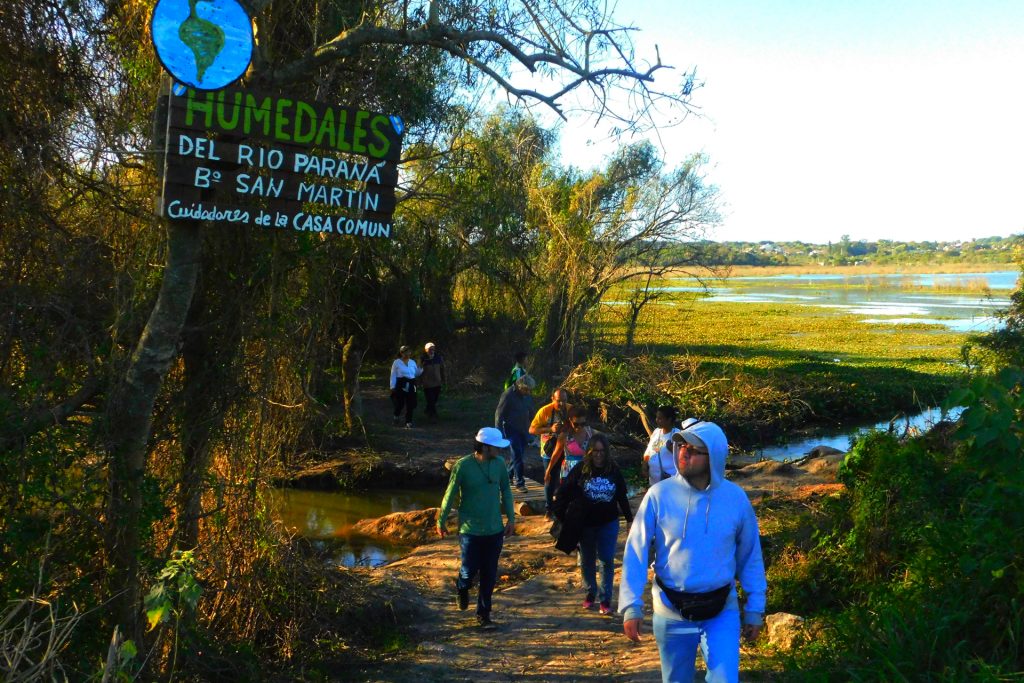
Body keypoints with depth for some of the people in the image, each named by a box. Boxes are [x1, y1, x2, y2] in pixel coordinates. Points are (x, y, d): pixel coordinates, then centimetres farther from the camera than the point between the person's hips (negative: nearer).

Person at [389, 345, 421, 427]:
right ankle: (396, 416, 28)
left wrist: (420, 368, 1)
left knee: (410, 404, 0)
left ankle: (408, 421, 10)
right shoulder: (397, 362, 0)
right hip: (401, 385, -4)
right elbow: (393, 375, -2)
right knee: (400, 403, -3)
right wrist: (392, 387, -9)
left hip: (411, 385, 4)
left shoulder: (412, 362, 15)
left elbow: (417, 373, 20)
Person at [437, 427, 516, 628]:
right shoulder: (463, 466, -15)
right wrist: (441, 521, 1)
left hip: (495, 530, 4)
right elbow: (450, 495, -6)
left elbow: (506, 491, 10)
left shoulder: (498, 464, -3)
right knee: (469, 570, 3)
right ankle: (461, 589, 39)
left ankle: (483, 614, 23)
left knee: (489, 575, 8)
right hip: (470, 530, -4)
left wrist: (511, 518, 10)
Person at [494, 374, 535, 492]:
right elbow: (499, 414, -14)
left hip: (524, 429, 6)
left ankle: (508, 475, 31)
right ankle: (520, 482, -5)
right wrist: (499, 433, -14)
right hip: (511, 428, -6)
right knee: (517, 455, -9)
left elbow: (531, 412, 17)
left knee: (518, 454, 13)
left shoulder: (528, 396, 2)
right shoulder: (509, 395, -17)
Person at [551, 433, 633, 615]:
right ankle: (590, 592, 31)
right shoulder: (580, 470, -6)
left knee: (607, 560, -3)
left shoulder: (614, 470, -2)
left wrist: (629, 518, 12)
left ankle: (605, 598, 6)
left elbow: (622, 496, 8)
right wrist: (560, 516, -8)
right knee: (587, 560, 12)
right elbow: (563, 493, -2)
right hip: (585, 524, 0)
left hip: (608, 523, 0)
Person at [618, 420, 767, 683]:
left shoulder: (736, 498, -7)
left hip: (722, 610, 0)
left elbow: (750, 556, 4)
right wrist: (631, 606, -13)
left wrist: (755, 609, 5)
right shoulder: (659, 495, -12)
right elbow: (636, 552, -8)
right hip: (671, 611, 0)